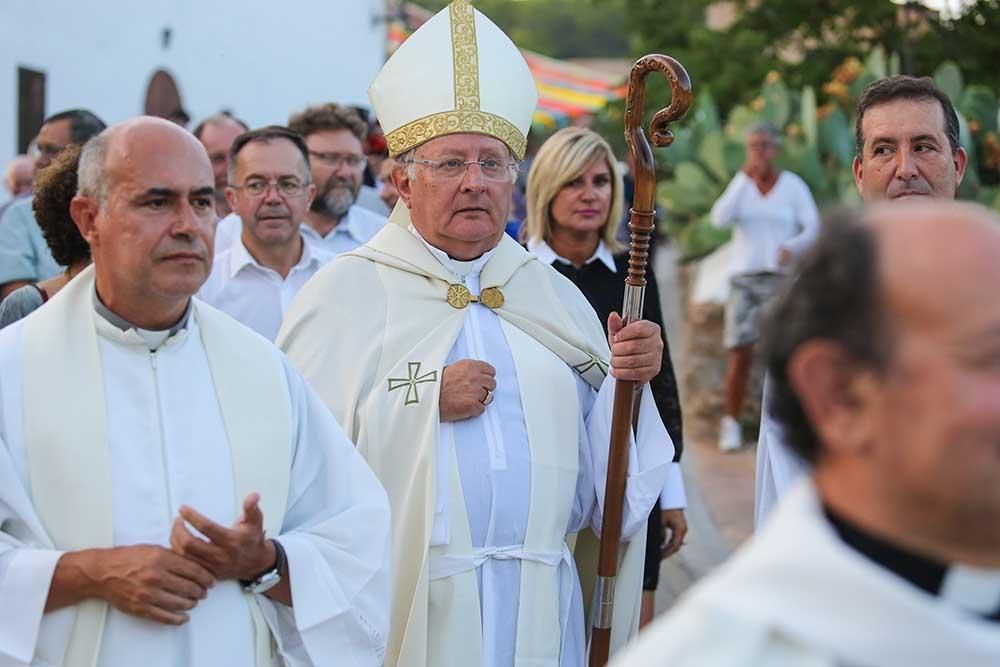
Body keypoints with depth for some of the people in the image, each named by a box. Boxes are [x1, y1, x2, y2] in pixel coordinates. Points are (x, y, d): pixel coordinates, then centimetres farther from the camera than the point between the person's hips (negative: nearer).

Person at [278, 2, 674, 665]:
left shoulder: (554, 295, 11)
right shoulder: (344, 295, -3)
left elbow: (600, 480, 10)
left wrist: (628, 382, -6)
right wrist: (428, 406, -16)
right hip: (405, 611, -4)